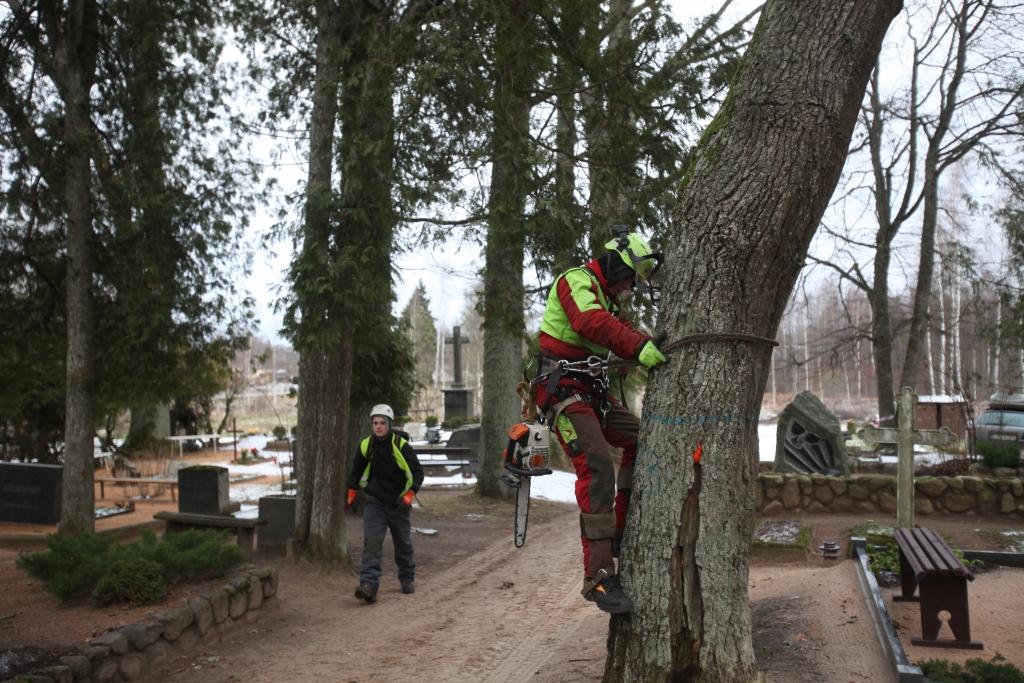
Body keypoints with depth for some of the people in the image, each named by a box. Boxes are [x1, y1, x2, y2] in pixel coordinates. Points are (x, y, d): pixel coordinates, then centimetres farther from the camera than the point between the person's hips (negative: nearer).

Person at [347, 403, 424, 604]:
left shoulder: (401, 446, -14)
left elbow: (417, 472, -11)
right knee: (372, 541, -14)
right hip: (374, 501, 1)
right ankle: (369, 584, -20)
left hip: (398, 503, -1)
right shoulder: (365, 445, -2)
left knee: (403, 542, 12)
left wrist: (409, 495, -22)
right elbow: (357, 470, 15)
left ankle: (407, 578, 33)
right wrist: (351, 494, 12)